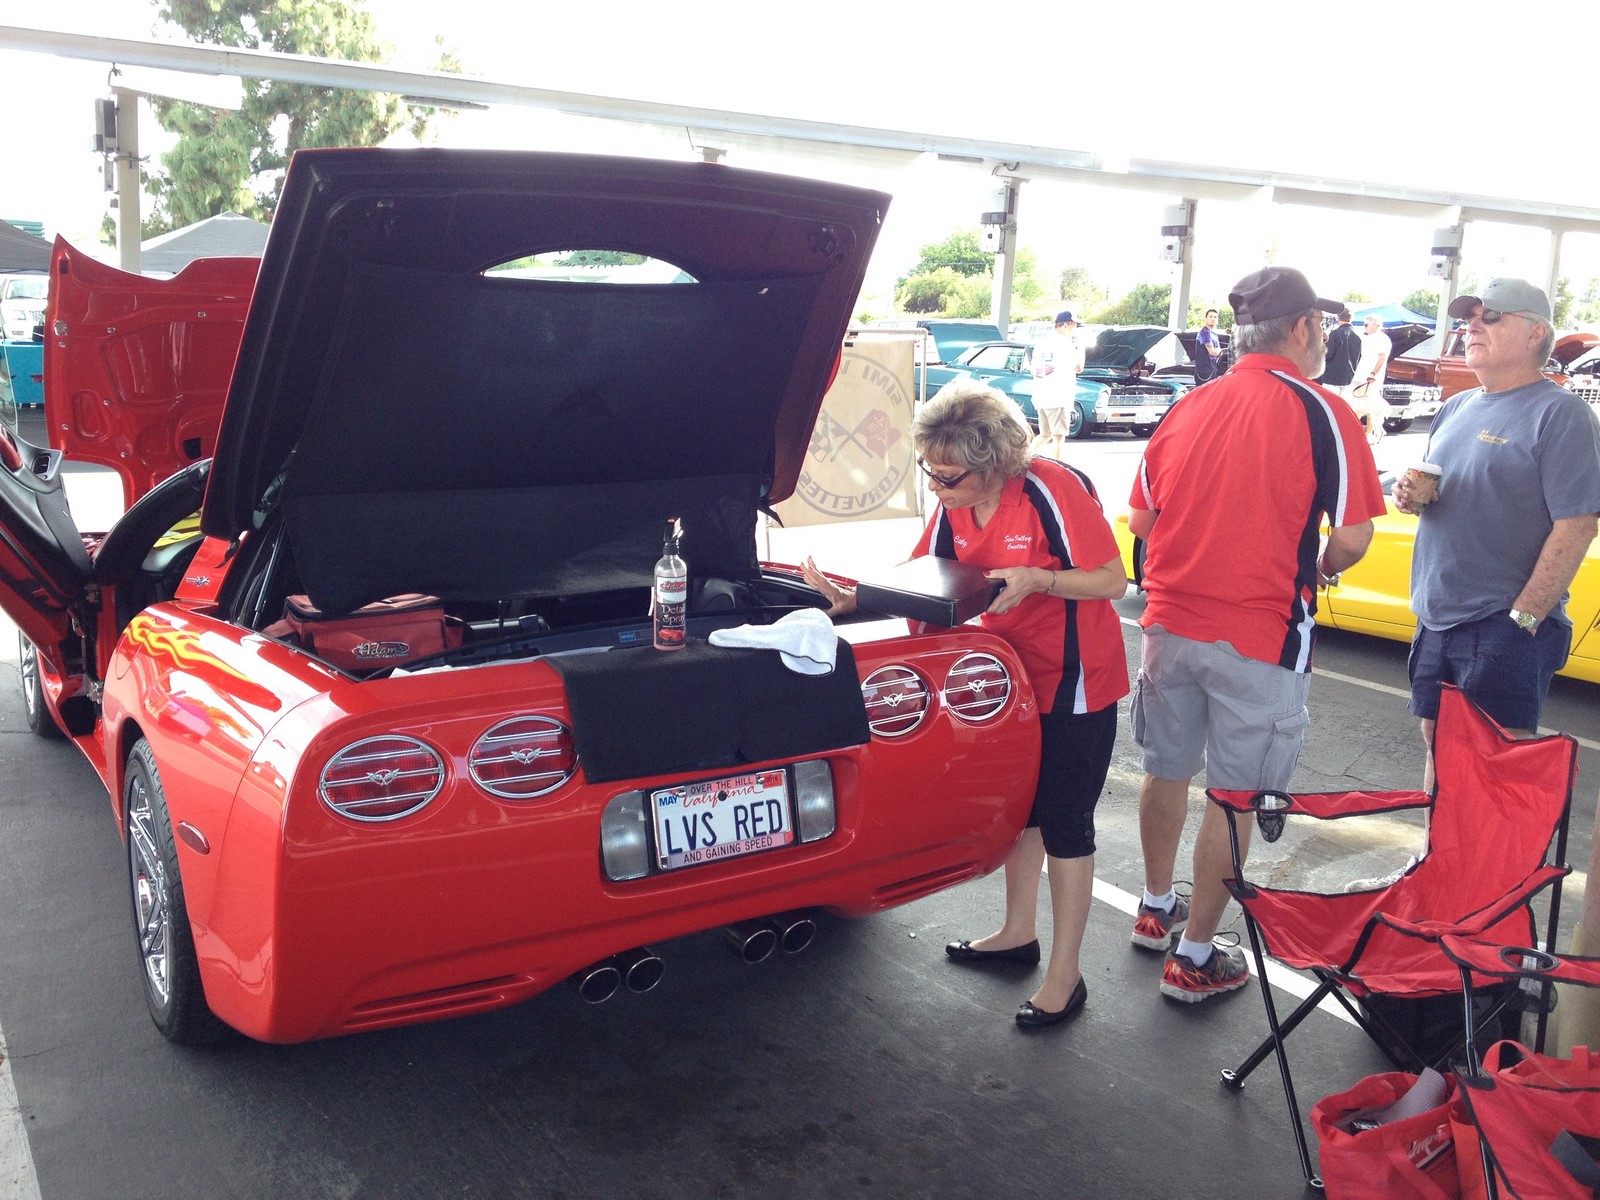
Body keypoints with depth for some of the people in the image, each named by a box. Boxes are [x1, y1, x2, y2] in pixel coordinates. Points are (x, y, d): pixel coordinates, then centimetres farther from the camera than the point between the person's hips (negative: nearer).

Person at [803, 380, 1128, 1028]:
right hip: (1014, 676, 7)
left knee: (1064, 823, 0)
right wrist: (852, 599, -12)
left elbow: (1112, 581, -20)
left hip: (1076, 682, -7)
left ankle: (1065, 975, 13)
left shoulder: (1053, 490, -24)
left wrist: (1036, 579, -32)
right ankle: (1018, 932, 40)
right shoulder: (954, 507, -3)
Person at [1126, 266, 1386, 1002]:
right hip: (1259, 637, -5)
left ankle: (1157, 908, 40)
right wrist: (1324, 567, 8)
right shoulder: (1320, 412, -10)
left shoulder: (1187, 408, 5)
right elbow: (1352, 537, -13)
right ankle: (1194, 957, 16)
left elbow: (1141, 517, 11)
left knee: (1167, 771, 21)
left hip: (1170, 625, 5)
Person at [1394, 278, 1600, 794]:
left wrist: (1523, 617, -20)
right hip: (1436, 618, 7)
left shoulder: (1559, 413, -9)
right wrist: (1412, 495, 2)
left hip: (1504, 626, -7)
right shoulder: (1456, 408, 15)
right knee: (1436, 748, 14)